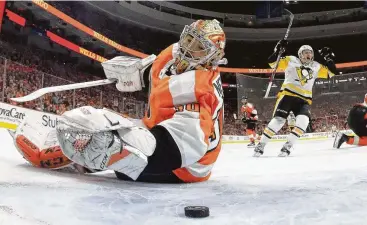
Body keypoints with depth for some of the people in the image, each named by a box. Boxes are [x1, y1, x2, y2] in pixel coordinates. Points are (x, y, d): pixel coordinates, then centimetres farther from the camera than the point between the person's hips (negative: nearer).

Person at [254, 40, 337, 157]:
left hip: (304, 99, 4)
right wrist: (278, 51, -12)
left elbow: (331, 73, 21)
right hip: (287, 94, -4)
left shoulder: (316, 67, 18)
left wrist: (329, 58, 12)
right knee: (278, 120, -17)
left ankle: (287, 146, -13)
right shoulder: (291, 60, 7)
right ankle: (260, 145, -8)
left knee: (303, 121, -22)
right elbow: (272, 63, 3)